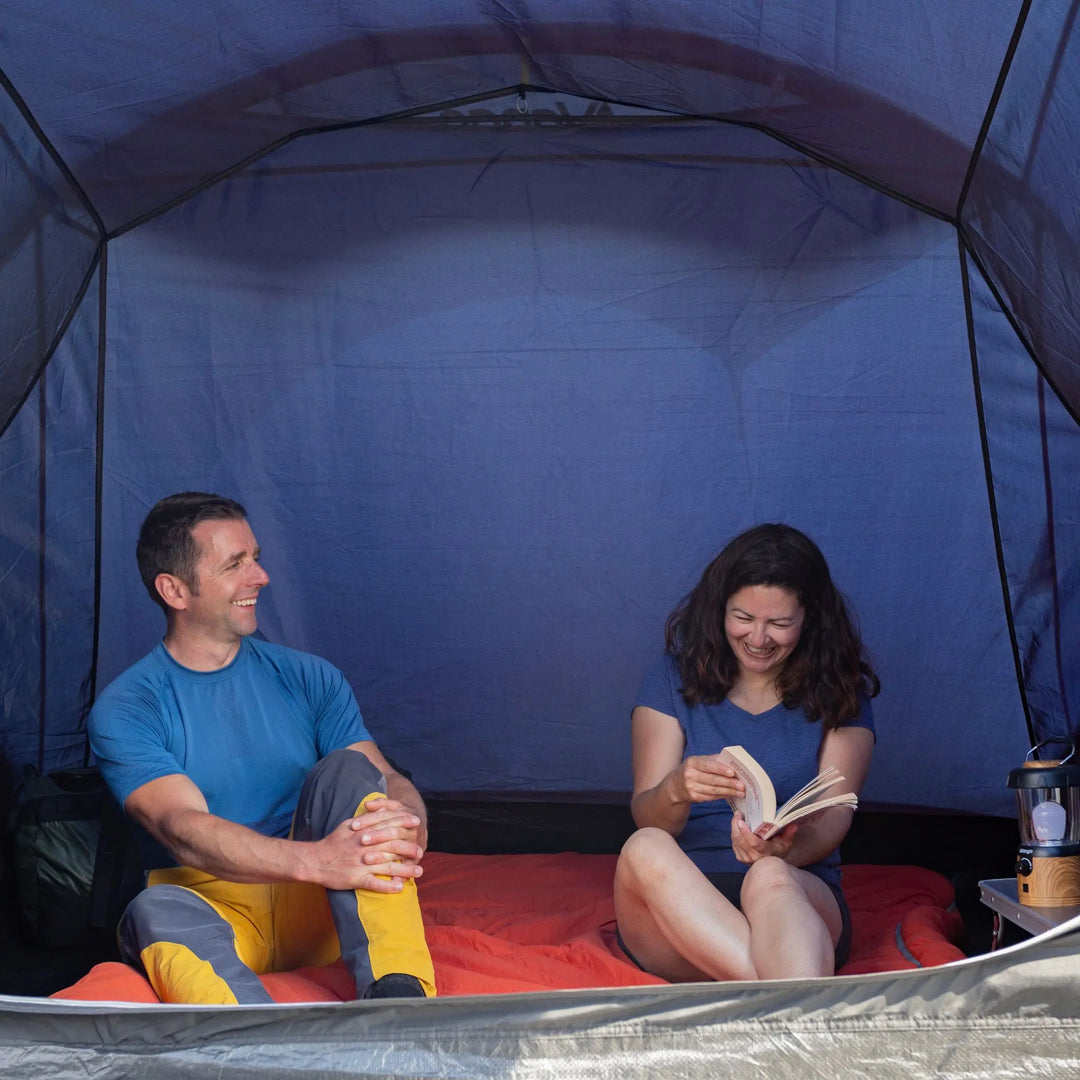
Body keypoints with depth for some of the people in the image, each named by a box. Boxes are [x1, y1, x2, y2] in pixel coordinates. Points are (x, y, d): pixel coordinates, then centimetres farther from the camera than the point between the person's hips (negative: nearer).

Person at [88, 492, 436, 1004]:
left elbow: (388, 781, 1)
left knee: (349, 770, -24)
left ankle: (398, 997, -43)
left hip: (317, 907, 3)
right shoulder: (124, 709, -1)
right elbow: (182, 828, -18)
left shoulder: (308, 679, 12)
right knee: (155, 911, -36)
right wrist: (315, 860, -36)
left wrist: (407, 827, -27)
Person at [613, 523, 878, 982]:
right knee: (645, 849, -34)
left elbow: (832, 818, -2)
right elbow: (645, 816, 2)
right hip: (678, 903, 1)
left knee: (771, 879, -37)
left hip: (800, 895, -1)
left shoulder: (841, 694, 12)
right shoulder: (674, 679, 12)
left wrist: (785, 850, -27)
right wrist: (676, 792, -24)